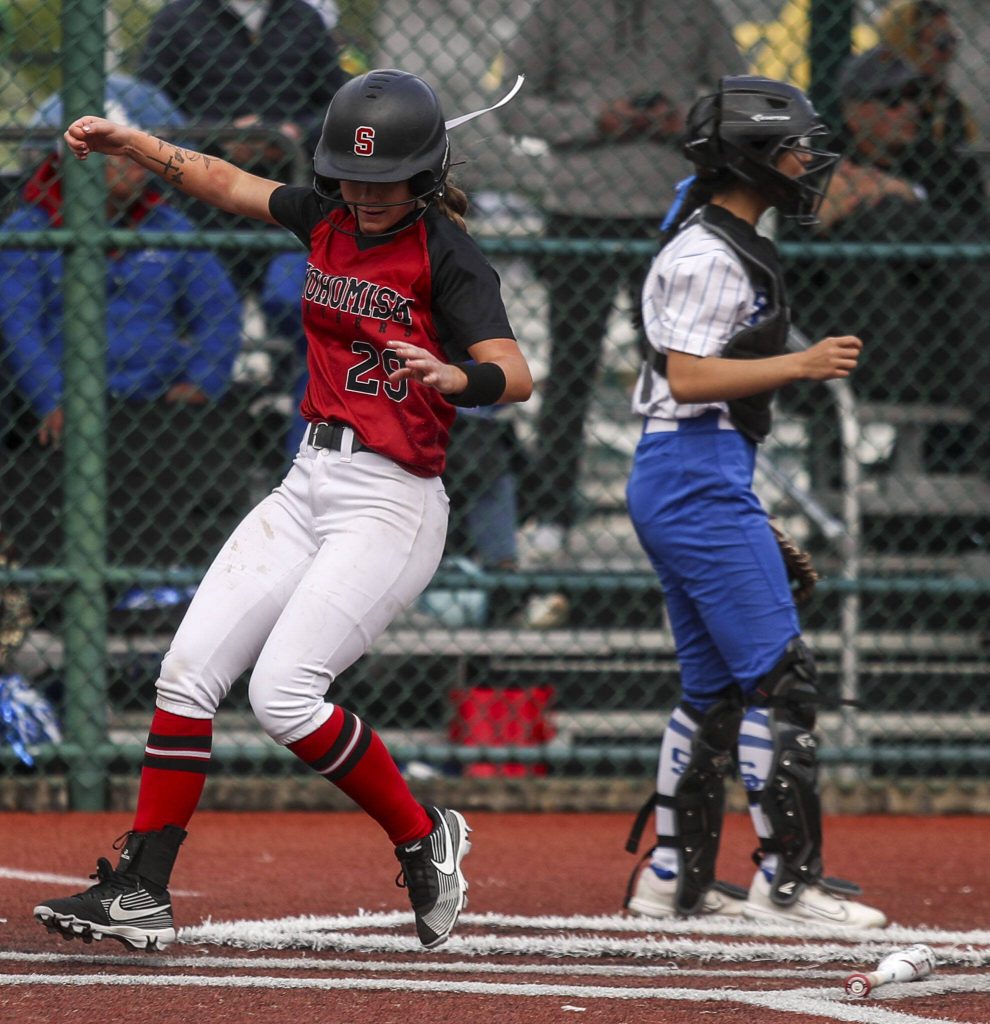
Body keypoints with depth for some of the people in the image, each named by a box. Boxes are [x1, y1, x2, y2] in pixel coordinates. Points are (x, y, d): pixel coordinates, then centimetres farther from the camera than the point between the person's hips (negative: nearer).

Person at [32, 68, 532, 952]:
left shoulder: (448, 258, -13)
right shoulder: (329, 218, 8)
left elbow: (516, 376, -26)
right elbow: (228, 183, 25)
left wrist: (457, 376, -47)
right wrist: (128, 144, 18)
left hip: (391, 504, -7)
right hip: (309, 487, 7)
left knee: (284, 693, -18)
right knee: (188, 672, -1)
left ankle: (424, 839, 2)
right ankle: (140, 894, 2)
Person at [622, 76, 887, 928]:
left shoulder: (733, 247, 20)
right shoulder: (704, 255, -12)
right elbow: (689, 377, -21)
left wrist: (754, 522, 24)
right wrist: (801, 364, -25)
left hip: (679, 481, 11)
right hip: (699, 477, -11)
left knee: (716, 688, 12)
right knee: (780, 677, -11)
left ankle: (673, 880, 15)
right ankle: (787, 880, -12)